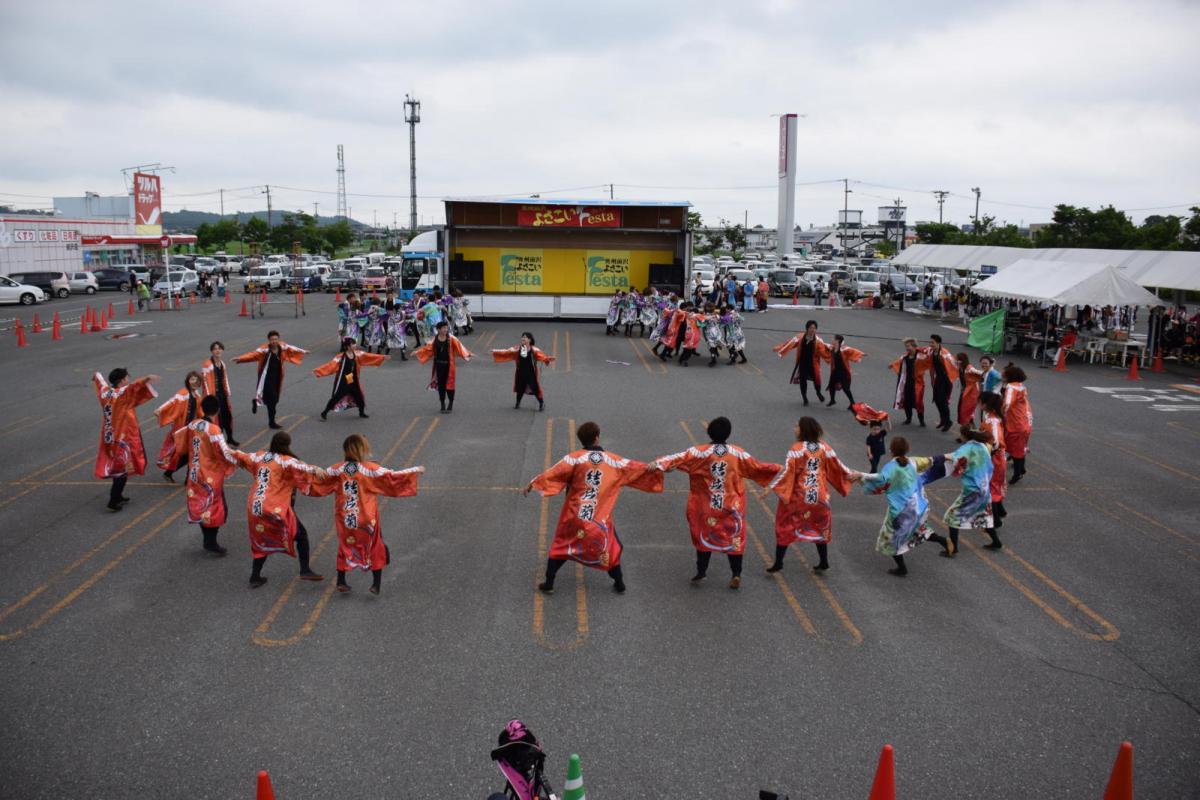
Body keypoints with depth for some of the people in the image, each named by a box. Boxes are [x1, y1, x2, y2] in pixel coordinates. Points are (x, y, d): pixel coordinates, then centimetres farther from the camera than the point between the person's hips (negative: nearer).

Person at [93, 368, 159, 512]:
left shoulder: (105, 392, 4)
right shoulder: (123, 393, -20)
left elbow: (100, 380, 28)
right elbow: (135, 385, -41)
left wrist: (96, 377, 50)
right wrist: (148, 378, -59)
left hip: (109, 437, 8)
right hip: (124, 437, -8)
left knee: (116, 466, 21)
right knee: (123, 468, -2)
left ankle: (117, 496, 33)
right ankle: (113, 501, -6)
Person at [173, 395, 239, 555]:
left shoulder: (192, 425, -2)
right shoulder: (213, 430, -23)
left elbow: (179, 437, 16)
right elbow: (225, 453, -26)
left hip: (195, 474, 7)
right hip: (211, 476, -7)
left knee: (201, 507, 17)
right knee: (216, 508, 6)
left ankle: (208, 540, 27)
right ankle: (211, 543, 10)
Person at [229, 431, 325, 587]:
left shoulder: (259, 456, 10)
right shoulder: (285, 460, -10)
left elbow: (241, 457, 29)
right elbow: (296, 466, -33)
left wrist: (233, 452, 49)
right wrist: (314, 470, -44)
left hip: (254, 508, 7)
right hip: (275, 509, -7)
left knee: (261, 542, 23)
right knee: (301, 534, 9)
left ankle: (255, 577, 24)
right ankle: (305, 571, 5)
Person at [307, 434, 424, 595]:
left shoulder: (338, 469, -4)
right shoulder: (370, 468, -15)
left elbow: (319, 480, 8)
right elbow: (393, 477, -15)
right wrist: (415, 471, -6)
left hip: (344, 519, 3)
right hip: (366, 519, -3)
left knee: (345, 547, 21)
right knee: (375, 547, 13)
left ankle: (341, 582, 24)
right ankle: (376, 583, 11)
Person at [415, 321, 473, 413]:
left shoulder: (451, 339, -7)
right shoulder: (435, 339, 1)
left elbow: (459, 346, -15)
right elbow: (428, 347, 3)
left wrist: (466, 355, -27)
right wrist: (417, 352, -5)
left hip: (448, 365, -2)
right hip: (438, 364, 2)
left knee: (449, 384, 1)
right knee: (440, 384, 7)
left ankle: (451, 404, 18)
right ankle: (443, 404, 20)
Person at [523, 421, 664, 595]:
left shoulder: (575, 458, -9)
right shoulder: (613, 460, -2)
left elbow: (553, 473, -12)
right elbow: (633, 467, 10)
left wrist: (532, 485, -6)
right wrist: (654, 468, 26)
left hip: (575, 515, -1)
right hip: (601, 518, 1)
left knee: (561, 546, 15)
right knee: (611, 548, 21)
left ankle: (548, 583, 16)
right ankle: (619, 584, 27)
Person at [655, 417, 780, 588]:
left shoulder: (701, 452, -12)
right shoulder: (737, 453, -5)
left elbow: (680, 458, -24)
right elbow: (757, 467, 5)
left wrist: (660, 463, -30)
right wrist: (777, 468, 20)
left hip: (707, 506, -1)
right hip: (732, 506, 1)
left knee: (705, 535, 14)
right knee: (734, 537, 11)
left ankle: (701, 571, 19)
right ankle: (736, 574, 6)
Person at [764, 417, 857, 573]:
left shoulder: (797, 448, -15)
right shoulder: (824, 447, -1)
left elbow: (787, 471, -19)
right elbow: (837, 466, 8)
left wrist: (771, 487, -18)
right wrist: (851, 474, 24)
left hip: (798, 496, -4)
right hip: (819, 495, 4)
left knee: (786, 526, 7)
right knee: (820, 526, 19)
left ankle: (778, 563, 7)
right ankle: (823, 562, 24)